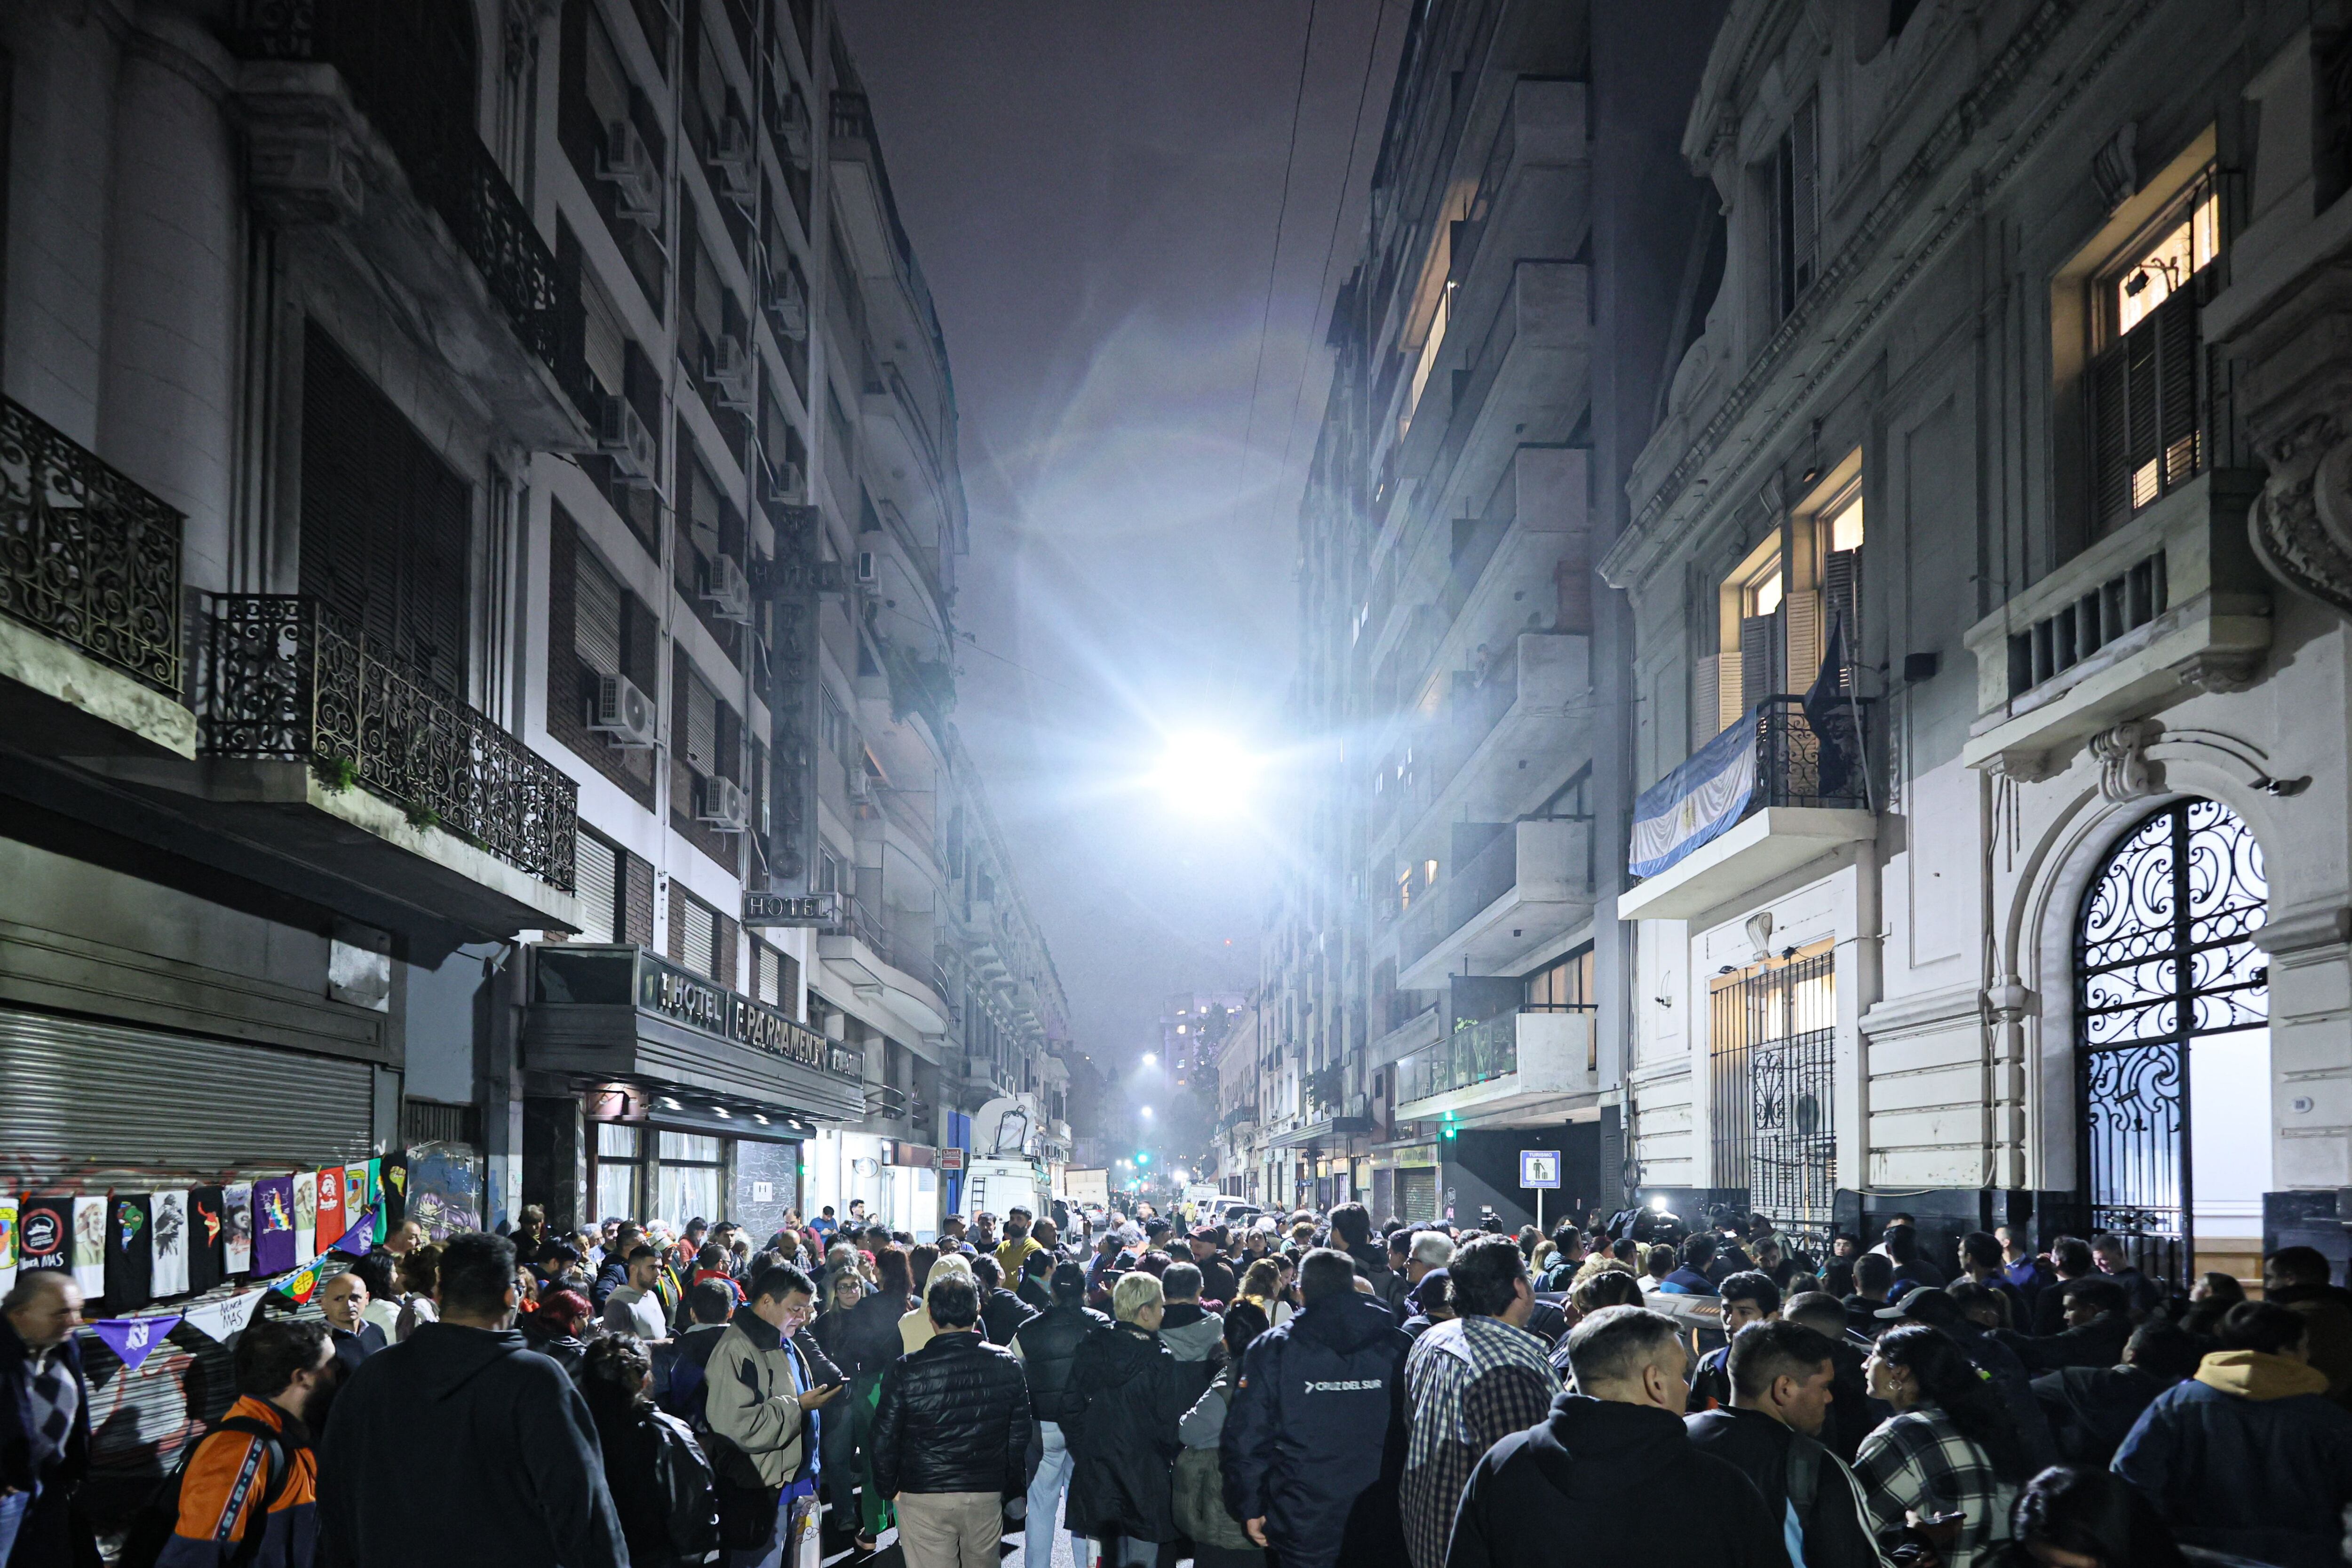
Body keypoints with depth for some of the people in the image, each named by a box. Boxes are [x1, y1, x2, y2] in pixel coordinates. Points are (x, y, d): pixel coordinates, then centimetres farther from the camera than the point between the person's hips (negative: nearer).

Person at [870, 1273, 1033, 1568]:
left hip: (923, 1499, -2)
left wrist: (890, 1488, 10)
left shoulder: (905, 1371, -12)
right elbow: (1020, 1436, 3)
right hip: (988, 1496, 2)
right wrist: (1012, 1489, 16)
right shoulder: (1007, 1366, -5)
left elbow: (884, 1439, -6)